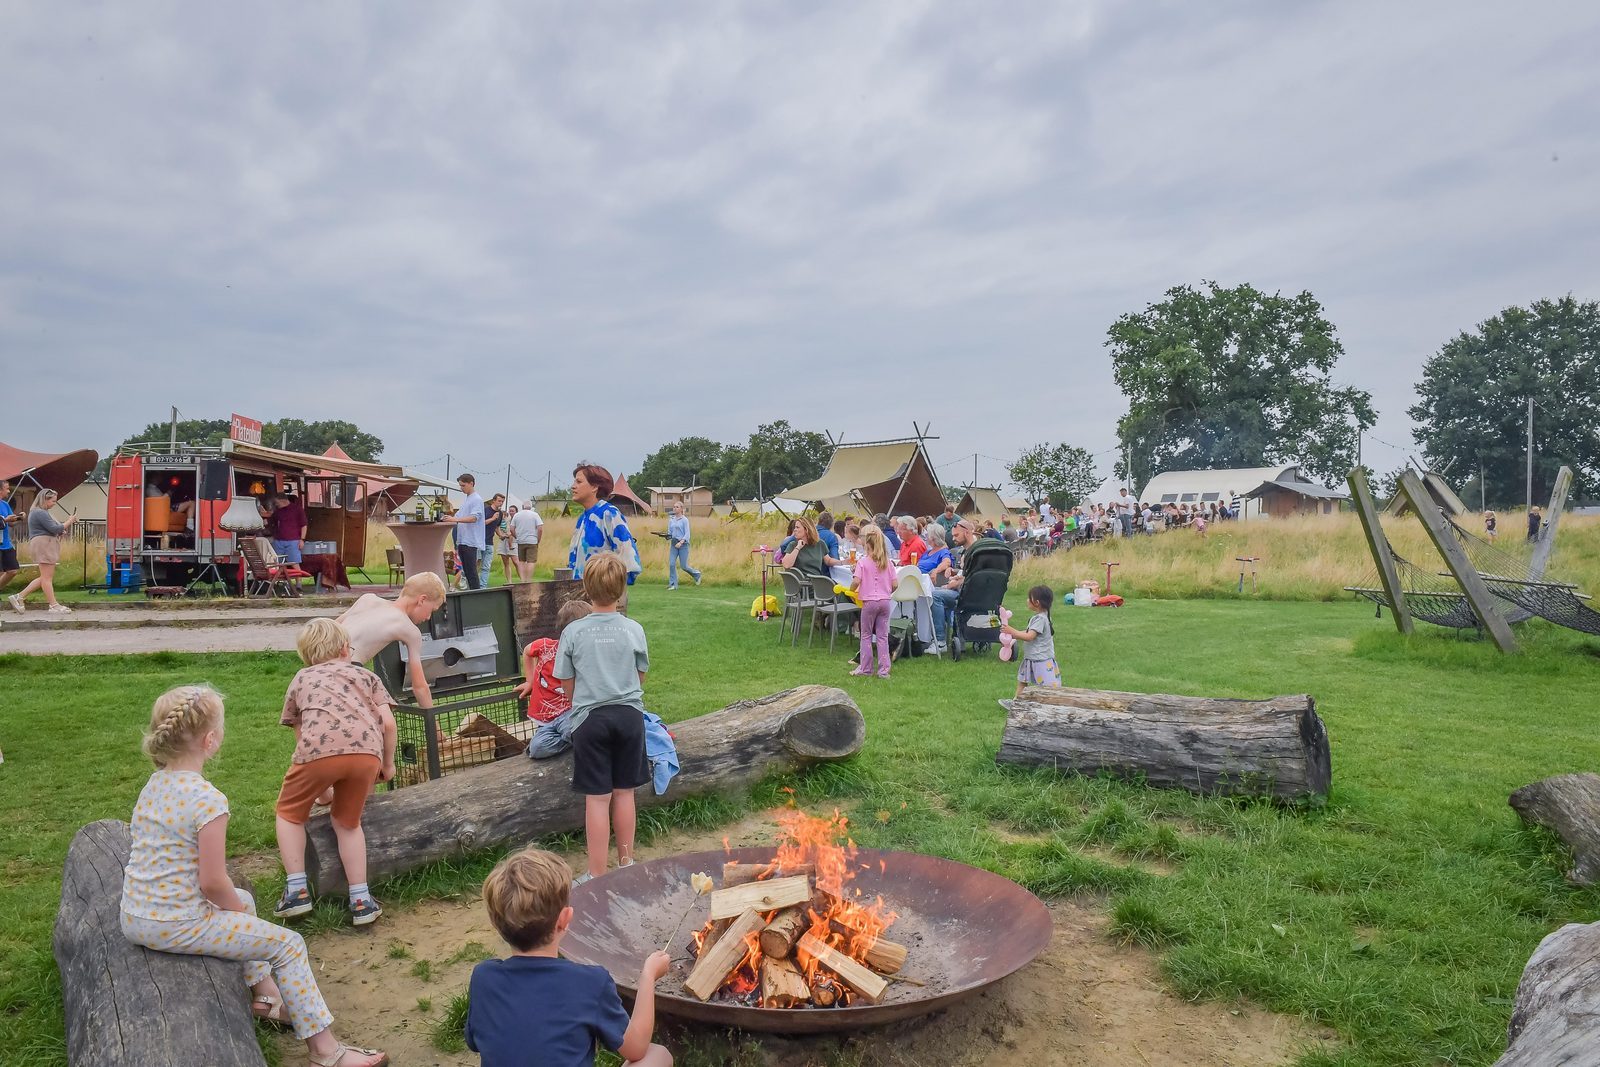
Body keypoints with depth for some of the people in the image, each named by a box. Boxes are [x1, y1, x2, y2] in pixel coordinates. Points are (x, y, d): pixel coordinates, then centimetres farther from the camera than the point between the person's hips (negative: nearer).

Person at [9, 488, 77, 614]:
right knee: (47, 577, -7)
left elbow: (50, 529, 18)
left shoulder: (40, 512, 20)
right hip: (43, 545, -11)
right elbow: (55, 529, -19)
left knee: (45, 577, 13)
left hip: (46, 546, 11)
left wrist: (67, 523, 6)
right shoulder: (40, 513, -14)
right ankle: (54, 605, -5)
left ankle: (19, 597, 15)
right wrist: (69, 521, -7)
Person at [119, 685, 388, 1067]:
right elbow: (212, 883, -23)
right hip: (175, 927, -9)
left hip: (133, 918, 9)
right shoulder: (208, 800, -25)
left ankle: (265, 993, 41)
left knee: (243, 899, 31)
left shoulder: (153, 784, 3)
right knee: (287, 944, 2)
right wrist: (236, 908, -1)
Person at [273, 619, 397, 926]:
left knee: (289, 813, 26)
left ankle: (297, 890, 21)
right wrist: (388, 763, 33)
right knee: (347, 822, 23)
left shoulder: (301, 680, 32)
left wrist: (321, 785, 45)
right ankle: (361, 900, 21)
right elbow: (388, 723, 18)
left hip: (319, 748, -1)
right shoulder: (365, 675, 30)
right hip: (365, 751, 1)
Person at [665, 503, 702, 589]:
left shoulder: (684, 520, -5)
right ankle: (673, 584, 1)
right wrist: (667, 536, -8)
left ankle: (697, 574, 26)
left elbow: (687, 534, -11)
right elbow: (669, 533, 15)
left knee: (684, 566, -1)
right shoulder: (671, 520, 11)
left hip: (683, 544, -5)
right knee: (671, 564, -7)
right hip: (673, 544, 5)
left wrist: (681, 542, -23)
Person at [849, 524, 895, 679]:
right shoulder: (887, 562, 2)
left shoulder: (863, 562, -10)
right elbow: (894, 584, 1)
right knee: (882, 636, 8)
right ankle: (884, 670, 8)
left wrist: (851, 590, 0)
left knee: (866, 635, 9)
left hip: (869, 601, -4)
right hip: (885, 601, 4)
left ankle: (865, 668, 13)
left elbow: (856, 581, -20)